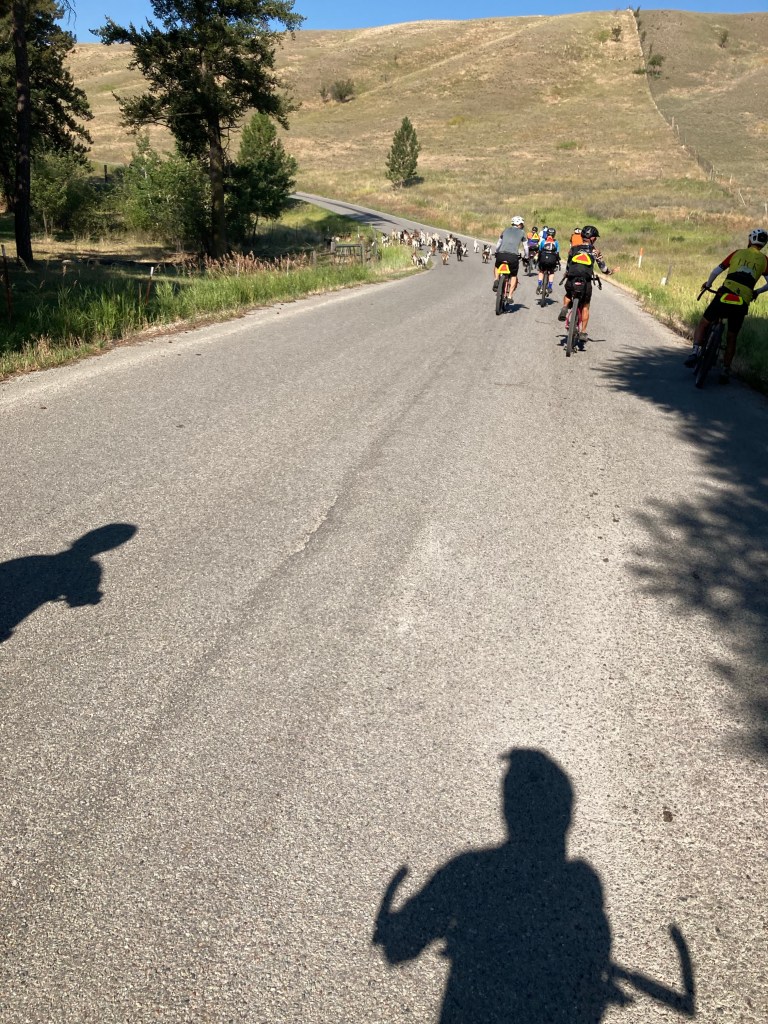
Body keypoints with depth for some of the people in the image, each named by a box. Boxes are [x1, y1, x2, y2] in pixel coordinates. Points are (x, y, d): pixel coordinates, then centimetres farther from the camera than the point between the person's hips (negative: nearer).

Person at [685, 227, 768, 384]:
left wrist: (708, 284, 28)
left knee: (703, 324, 15)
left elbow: (716, 271, 11)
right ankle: (726, 370, 16)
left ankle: (695, 352, -8)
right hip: (743, 303, 1)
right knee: (732, 338, 16)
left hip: (724, 296, -1)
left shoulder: (737, 253, 14)